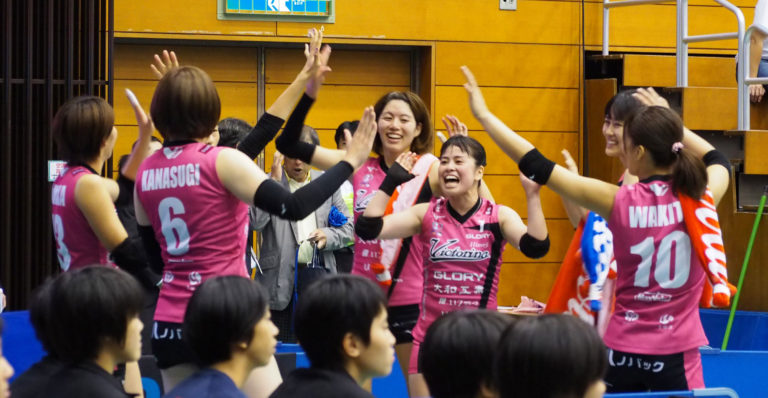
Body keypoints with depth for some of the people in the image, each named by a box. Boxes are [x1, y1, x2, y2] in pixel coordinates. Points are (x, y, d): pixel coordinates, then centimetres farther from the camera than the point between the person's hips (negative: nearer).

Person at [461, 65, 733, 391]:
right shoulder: (700, 198, -5)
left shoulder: (620, 203, -10)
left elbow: (539, 168, -7)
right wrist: (669, 122, 26)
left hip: (623, 351, 0)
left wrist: (484, 114, 0)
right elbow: (719, 161, 20)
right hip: (677, 353, 0)